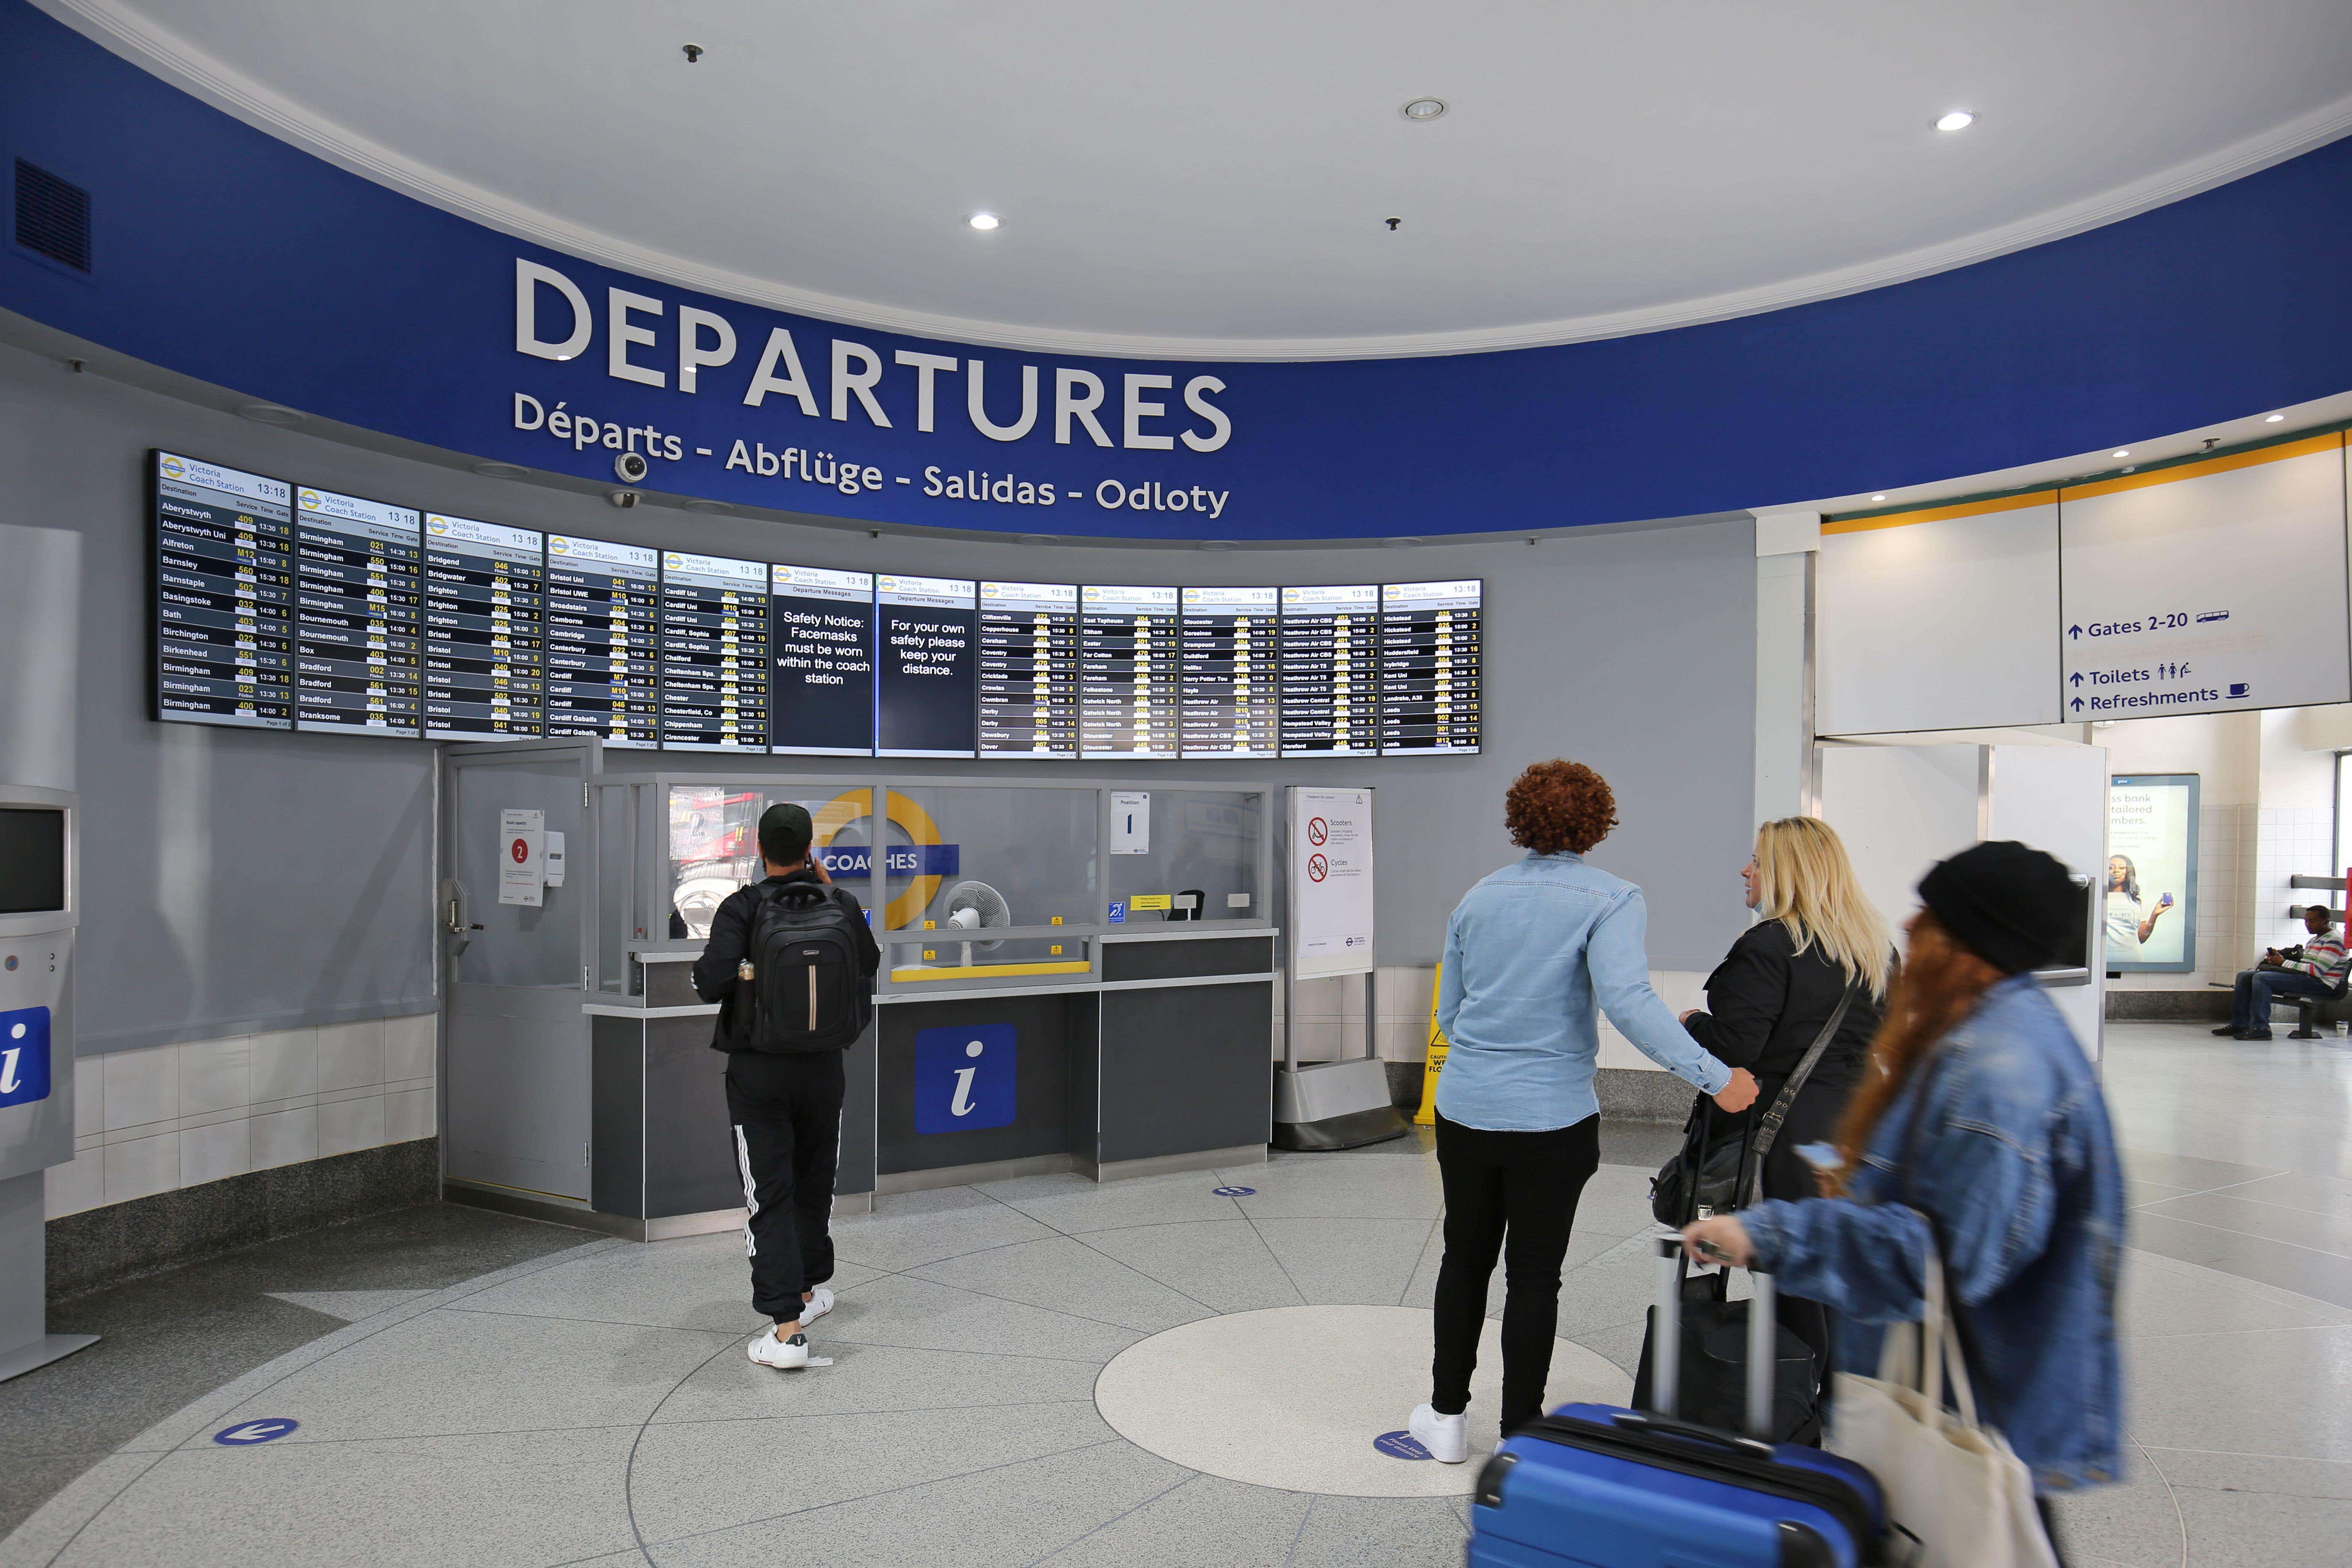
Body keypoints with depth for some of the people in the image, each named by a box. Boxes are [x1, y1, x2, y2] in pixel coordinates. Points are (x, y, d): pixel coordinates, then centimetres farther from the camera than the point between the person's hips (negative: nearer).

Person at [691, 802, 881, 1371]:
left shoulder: (741, 908, -12)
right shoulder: (839, 904, -3)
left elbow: (712, 984, -22)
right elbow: (869, 962, 13)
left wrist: (704, 964, 1)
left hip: (757, 1070, -3)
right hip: (822, 1066, 3)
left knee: (769, 1195, 1)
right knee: (814, 1183, 21)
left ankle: (787, 1326, -4)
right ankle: (809, 1289, 37)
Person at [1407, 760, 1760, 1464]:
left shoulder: (1477, 898, 7)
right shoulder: (1611, 899, -9)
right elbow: (1627, 999, -25)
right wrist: (1717, 1077, -22)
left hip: (1465, 1110, 4)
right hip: (1551, 1118, -4)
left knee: (1466, 1259, 18)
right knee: (1534, 1276, 8)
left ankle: (1447, 1417, 29)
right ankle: (1519, 1438, 18)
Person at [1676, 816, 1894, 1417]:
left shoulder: (1768, 948, -18)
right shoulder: (1878, 946, 7)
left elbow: (1732, 1047, -21)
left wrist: (1692, 1022, -2)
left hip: (1788, 1136, -7)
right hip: (1860, 1133, 8)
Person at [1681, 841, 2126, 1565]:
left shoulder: (1995, 1070, -29)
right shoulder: (2005, 1026, 7)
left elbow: (1955, 1253, -32)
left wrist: (1769, 1234, -31)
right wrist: (1869, 1182, 30)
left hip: (1978, 1414, -10)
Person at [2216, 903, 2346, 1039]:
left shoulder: (2334, 940, -7)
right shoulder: (2313, 940, 24)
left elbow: (2317, 970, -18)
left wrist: (2283, 962, -14)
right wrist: (2279, 958, 0)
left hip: (2320, 984, -10)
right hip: (2303, 977, 10)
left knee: (2261, 978, -29)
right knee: (2244, 976, 4)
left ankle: (2260, 1028, -30)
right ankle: (2240, 1023, -1)